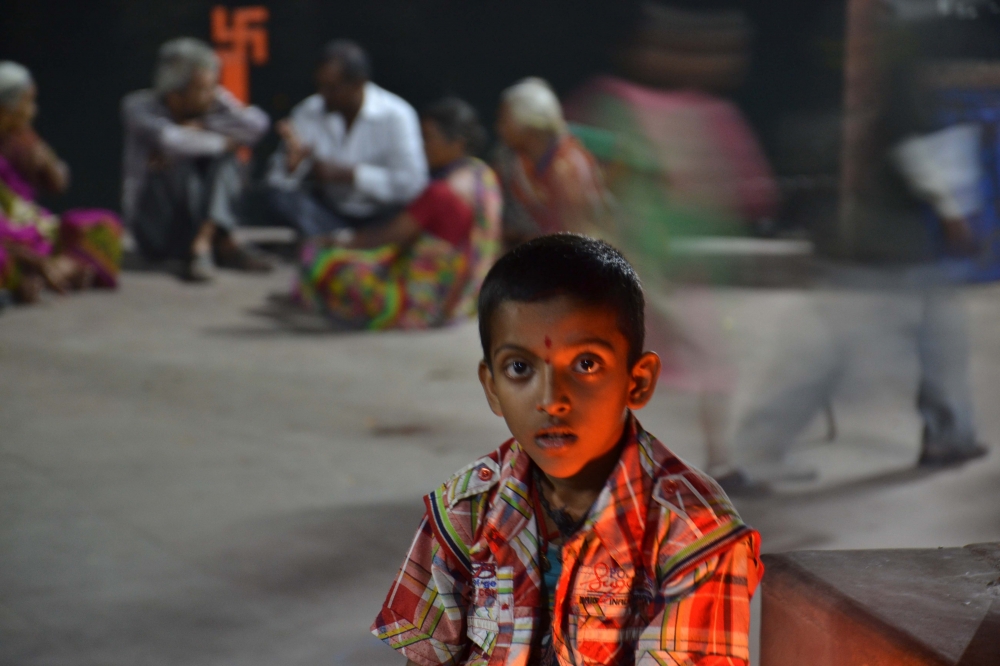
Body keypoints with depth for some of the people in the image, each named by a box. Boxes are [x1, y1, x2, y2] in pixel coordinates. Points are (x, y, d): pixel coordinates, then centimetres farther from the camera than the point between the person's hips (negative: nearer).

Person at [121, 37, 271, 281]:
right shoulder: (138, 106, -12)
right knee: (178, 165, -28)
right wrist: (227, 141, -21)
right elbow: (170, 140, -33)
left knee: (224, 157, -18)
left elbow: (257, 125, -20)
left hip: (199, 217, 4)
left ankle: (203, 242, -32)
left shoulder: (212, 105, -2)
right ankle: (222, 247, -23)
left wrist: (200, 127, -23)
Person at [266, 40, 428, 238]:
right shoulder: (308, 112, -2)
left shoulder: (396, 115, -13)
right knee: (280, 196, -23)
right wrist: (292, 164, -26)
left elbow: (411, 182, -23)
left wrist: (347, 174, -24)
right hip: (330, 212, 3)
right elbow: (279, 179, -1)